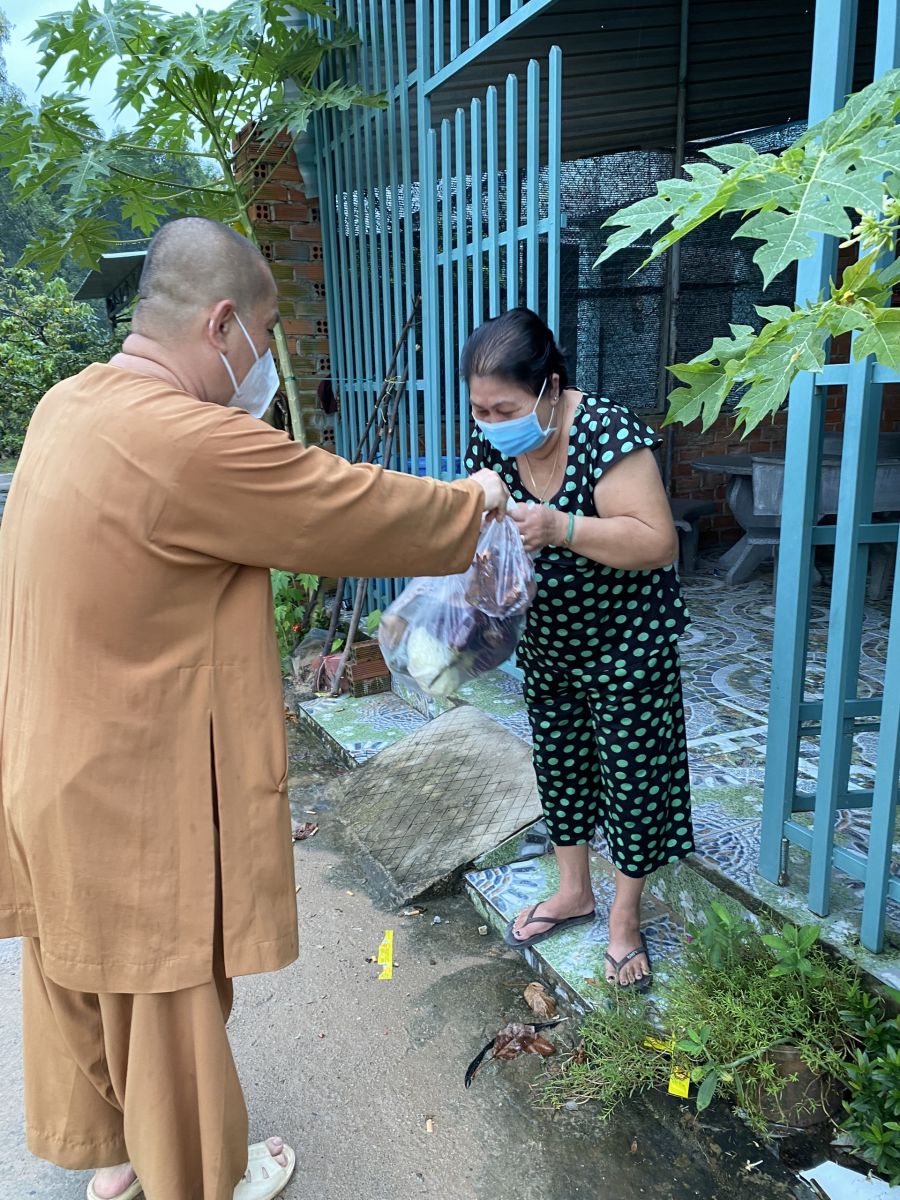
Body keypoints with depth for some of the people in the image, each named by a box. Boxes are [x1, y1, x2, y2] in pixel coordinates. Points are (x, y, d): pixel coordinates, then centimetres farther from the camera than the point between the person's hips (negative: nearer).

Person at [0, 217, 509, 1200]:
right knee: (168, 999, 14)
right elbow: (371, 513, -18)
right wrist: (474, 497, 1)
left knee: (81, 972, 25)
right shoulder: (193, 445, -27)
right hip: (139, 797, -9)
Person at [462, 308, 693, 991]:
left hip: (627, 647, -5)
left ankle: (625, 917, 29)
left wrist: (560, 528, -41)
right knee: (559, 766, 18)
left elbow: (659, 544, -30)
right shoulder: (492, 446, -7)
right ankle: (574, 891, 40)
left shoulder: (605, 431, -25)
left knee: (635, 778, 7)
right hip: (547, 646, 6)